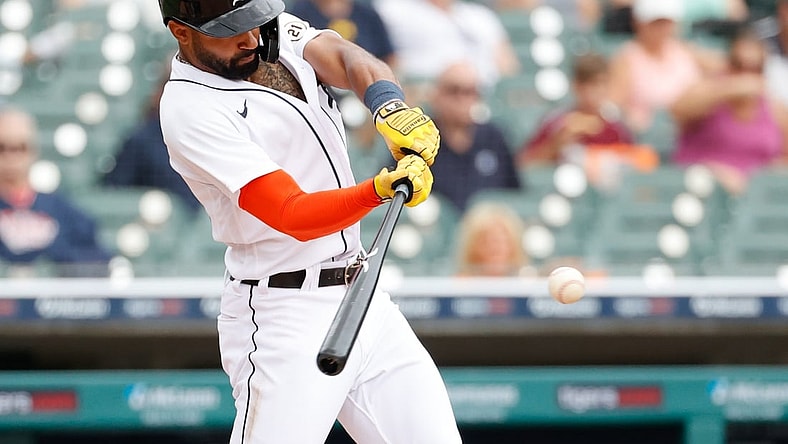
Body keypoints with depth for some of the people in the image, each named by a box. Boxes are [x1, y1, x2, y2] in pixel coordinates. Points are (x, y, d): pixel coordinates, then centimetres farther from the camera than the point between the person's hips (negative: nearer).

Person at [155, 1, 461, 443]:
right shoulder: (190, 109, -16)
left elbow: (347, 59, -10)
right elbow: (293, 216, -23)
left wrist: (390, 105, -32)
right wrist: (380, 190, -40)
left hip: (364, 300, 7)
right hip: (282, 319, -7)